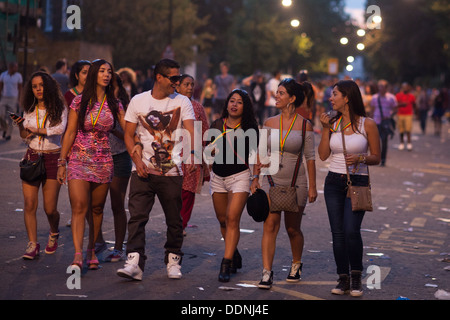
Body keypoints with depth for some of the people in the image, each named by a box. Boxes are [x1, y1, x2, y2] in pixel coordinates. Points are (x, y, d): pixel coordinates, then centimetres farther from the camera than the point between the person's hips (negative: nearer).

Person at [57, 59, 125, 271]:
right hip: (79, 160, -2)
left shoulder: (114, 104, 5)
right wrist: (62, 162, -1)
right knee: (79, 207, -13)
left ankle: (91, 249, 25)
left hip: (103, 162, 2)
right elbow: (70, 133, 1)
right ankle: (78, 254, -20)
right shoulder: (79, 102, 0)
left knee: (96, 209, 9)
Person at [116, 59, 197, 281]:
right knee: (137, 216, -10)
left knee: (174, 220, 7)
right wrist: (137, 160, -10)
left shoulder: (182, 102, 2)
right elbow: (128, 134, 6)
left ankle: (173, 260, 23)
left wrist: (191, 154, -31)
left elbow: (190, 131, -11)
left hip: (172, 172, 0)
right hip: (143, 170, 0)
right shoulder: (138, 101, 4)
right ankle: (134, 263, -12)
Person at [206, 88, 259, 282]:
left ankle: (226, 263, -15)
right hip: (218, 177, 4)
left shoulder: (249, 128, -3)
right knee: (223, 220, 10)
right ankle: (235, 256, 30)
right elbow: (210, 151, 18)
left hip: (240, 176, -4)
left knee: (232, 219, -14)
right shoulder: (217, 125, 6)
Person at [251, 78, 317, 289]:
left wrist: (312, 186, -3)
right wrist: (256, 179, 3)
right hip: (271, 180, 2)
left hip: (295, 184, -2)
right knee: (270, 225, -10)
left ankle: (296, 265, 34)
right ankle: (267, 273, -11)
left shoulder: (304, 125, -4)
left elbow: (310, 157, -2)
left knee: (293, 229, 9)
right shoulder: (269, 123, 5)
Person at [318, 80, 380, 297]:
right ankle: (343, 279, 12)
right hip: (334, 182, 4)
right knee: (337, 232, 2)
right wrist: (326, 129, -3)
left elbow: (376, 158, 1)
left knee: (351, 231, -16)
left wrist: (360, 158, -18)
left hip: (357, 182, -4)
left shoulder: (367, 124, -3)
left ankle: (356, 277, 2)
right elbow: (323, 155, 4)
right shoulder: (333, 123, 8)